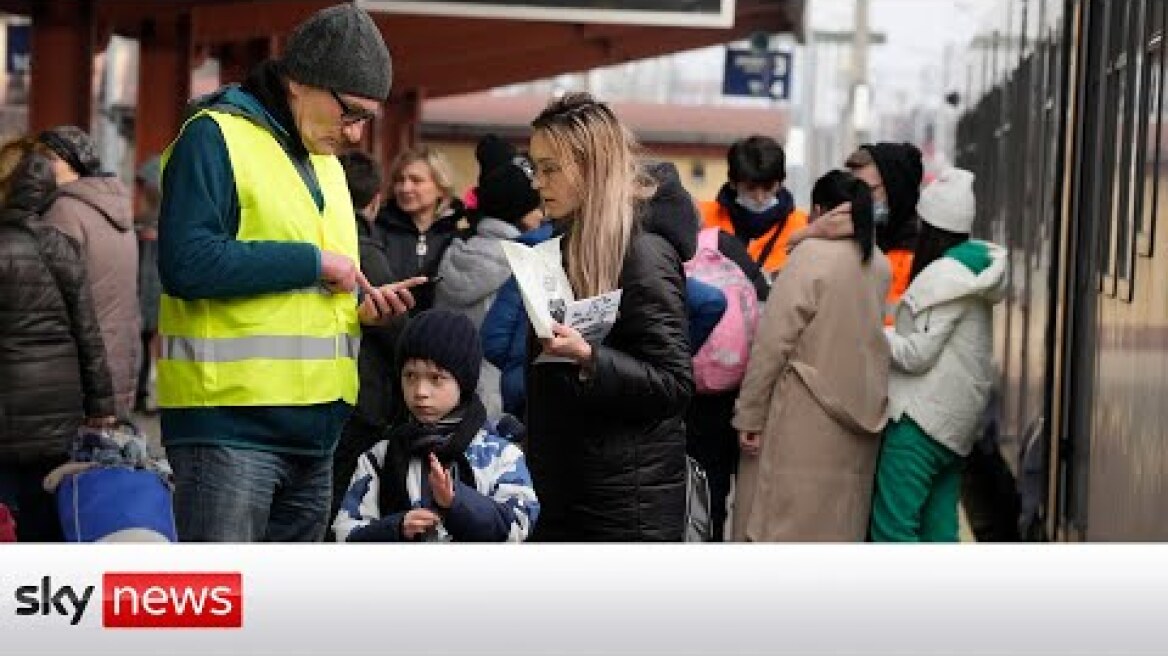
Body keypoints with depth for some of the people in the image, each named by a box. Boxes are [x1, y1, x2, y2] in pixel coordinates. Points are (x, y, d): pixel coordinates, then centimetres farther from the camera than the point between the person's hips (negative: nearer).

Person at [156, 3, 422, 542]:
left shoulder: (325, 162, 19)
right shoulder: (216, 138, -7)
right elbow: (186, 263, -22)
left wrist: (362, 307, 7)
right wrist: (313, 261, -15)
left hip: (314, 431, 9)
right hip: (231, 423, -9)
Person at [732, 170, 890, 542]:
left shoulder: (812, 254, -11)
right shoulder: (880, 265, 7)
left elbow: (774, 340, -13)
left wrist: (749, 414, -9)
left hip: (805, 424, -6)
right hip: (861, 417, 6)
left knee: (782, 525, -2)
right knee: (839, 527, 11)